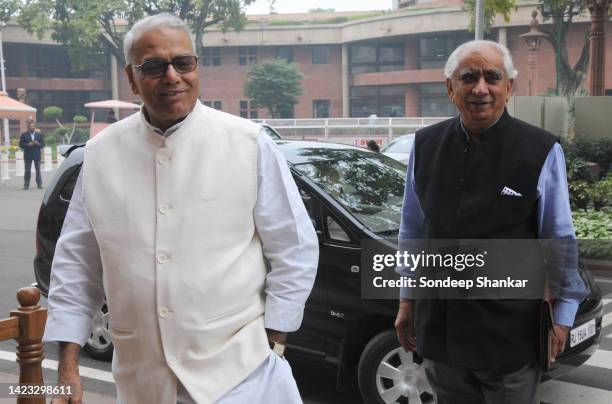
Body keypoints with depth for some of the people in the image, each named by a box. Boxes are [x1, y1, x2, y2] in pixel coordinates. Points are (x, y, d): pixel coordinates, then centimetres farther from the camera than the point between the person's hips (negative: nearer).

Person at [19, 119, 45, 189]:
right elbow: (21, 144, 0)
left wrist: (37, 143, -14)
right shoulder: (24, 134, 3)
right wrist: (27, 145, -16)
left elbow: (43, 144, 5)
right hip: (28, 155, -1)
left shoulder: (39, 134, 7)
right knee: (27, 171, 1)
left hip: (37, 155, 1)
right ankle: (26, 185, 4)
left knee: (38, 170, 4)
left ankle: (39, 184, 9)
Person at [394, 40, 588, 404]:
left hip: (511, 332, -3)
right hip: (439, 325, 4)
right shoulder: (425, 145, 1)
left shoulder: (542, 151, -10)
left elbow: (560, 240, -3)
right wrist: (407, 298, 13)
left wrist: (563, 312, 1)